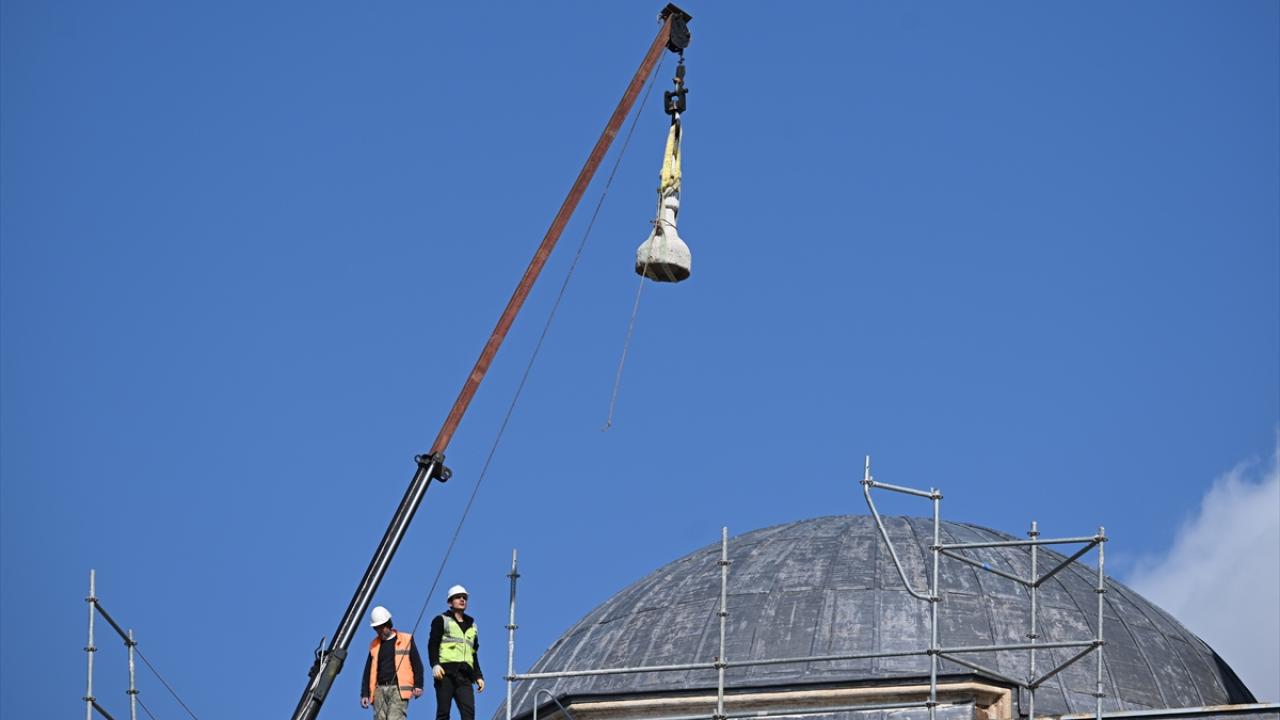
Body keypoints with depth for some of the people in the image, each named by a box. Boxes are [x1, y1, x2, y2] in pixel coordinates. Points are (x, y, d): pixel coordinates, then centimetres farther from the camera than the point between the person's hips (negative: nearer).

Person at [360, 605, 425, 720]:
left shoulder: (406, 640, 7)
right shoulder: (374, 645, 19)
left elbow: (417, 664, 5)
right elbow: (368, 671, 20)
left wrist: (418, 686, -6)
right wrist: (365, 694, 13)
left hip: (398, 689, -4)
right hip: (380, 689, 4)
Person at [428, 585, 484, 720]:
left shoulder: (471, 625, 27)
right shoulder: (441, 620, 10)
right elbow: (433, 645, 0)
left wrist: (478, 676, 22)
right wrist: (435, 665, -16)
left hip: (465, 675, 4)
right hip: (446, 673, -4)